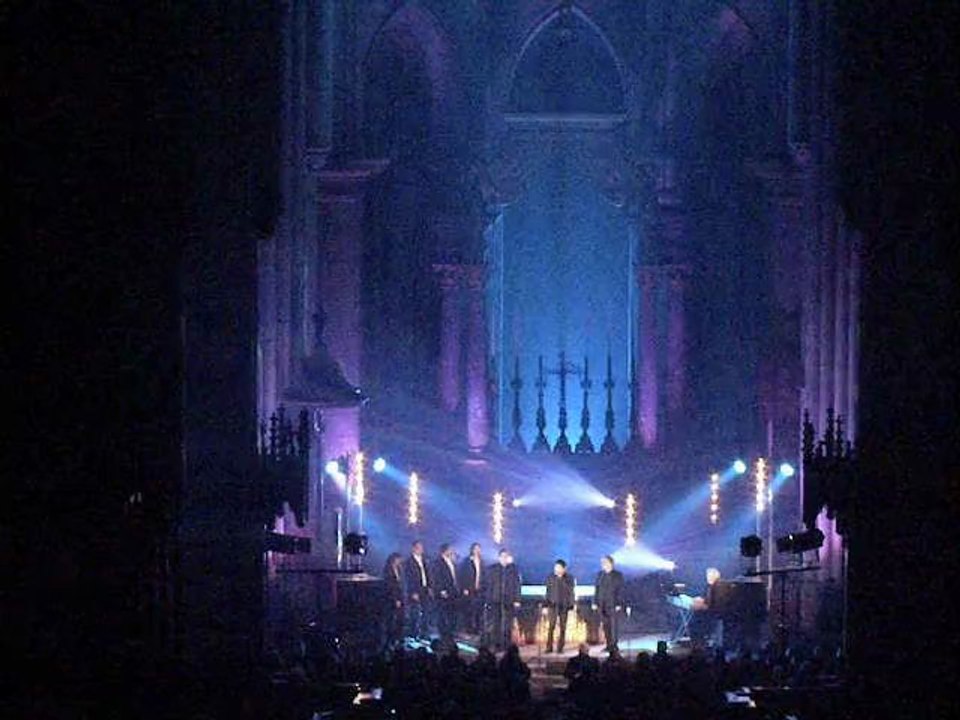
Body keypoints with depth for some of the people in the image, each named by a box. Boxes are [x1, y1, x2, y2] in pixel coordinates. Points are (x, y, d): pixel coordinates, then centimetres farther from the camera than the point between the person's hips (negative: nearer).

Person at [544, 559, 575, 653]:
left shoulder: (569, 579, 1)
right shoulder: (551, 578, 6)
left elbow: (571, 593, 2)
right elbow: (548, 592, 8)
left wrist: (571, 607, -2)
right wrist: (546, 605, 3)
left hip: (564, 606, 0)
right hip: (553, 605, 1)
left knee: (562, 628, 2)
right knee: (551, 627, -7)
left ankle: (560, 647, 8)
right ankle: (549, 647, -5)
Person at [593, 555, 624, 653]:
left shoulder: (618, 575, -3)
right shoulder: (600, 574, 12)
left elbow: (620, 590, -5)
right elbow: (597, 589, 13)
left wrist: (619, 604, -12)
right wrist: (595, 602, 8)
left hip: (613, 604, -5)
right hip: (603, 605, 5)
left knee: (614, 625, -6)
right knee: (605, 626, 4)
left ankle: (614, 645, -1)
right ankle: (609, 645, 8)